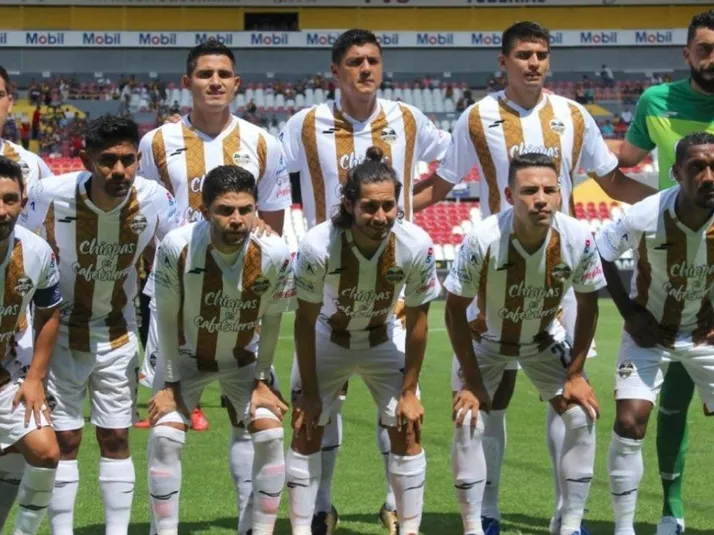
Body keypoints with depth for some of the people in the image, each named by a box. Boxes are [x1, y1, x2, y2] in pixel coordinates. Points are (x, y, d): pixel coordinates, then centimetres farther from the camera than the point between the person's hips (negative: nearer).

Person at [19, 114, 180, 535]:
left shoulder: (154, 199, -17)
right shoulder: (51, 195, -22)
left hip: (118, 332, 2)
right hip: (60, 330, -2)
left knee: (116, 438, 5)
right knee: (64, 440, 0)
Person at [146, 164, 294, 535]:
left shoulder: (274, 254, -26)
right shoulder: (177, 247, -29)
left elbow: (270, 320, -9)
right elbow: (167, 317, -15)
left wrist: (262, 381, -6)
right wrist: (170, 382, -11)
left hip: (243, 360, 1)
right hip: (186, 356, -1)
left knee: (270, 435, -12)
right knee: (164, 436, -15)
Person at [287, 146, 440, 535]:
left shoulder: (416, 245, -29)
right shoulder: (318, 245, -32)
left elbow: (417, 321, -14)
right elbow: (305, 320, -18)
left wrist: (409, 391, -10)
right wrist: (309, 392, -13)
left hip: (381, 341, 1)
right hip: (328, 339, -1)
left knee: (407, 428, -5)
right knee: (306, 427, -5)